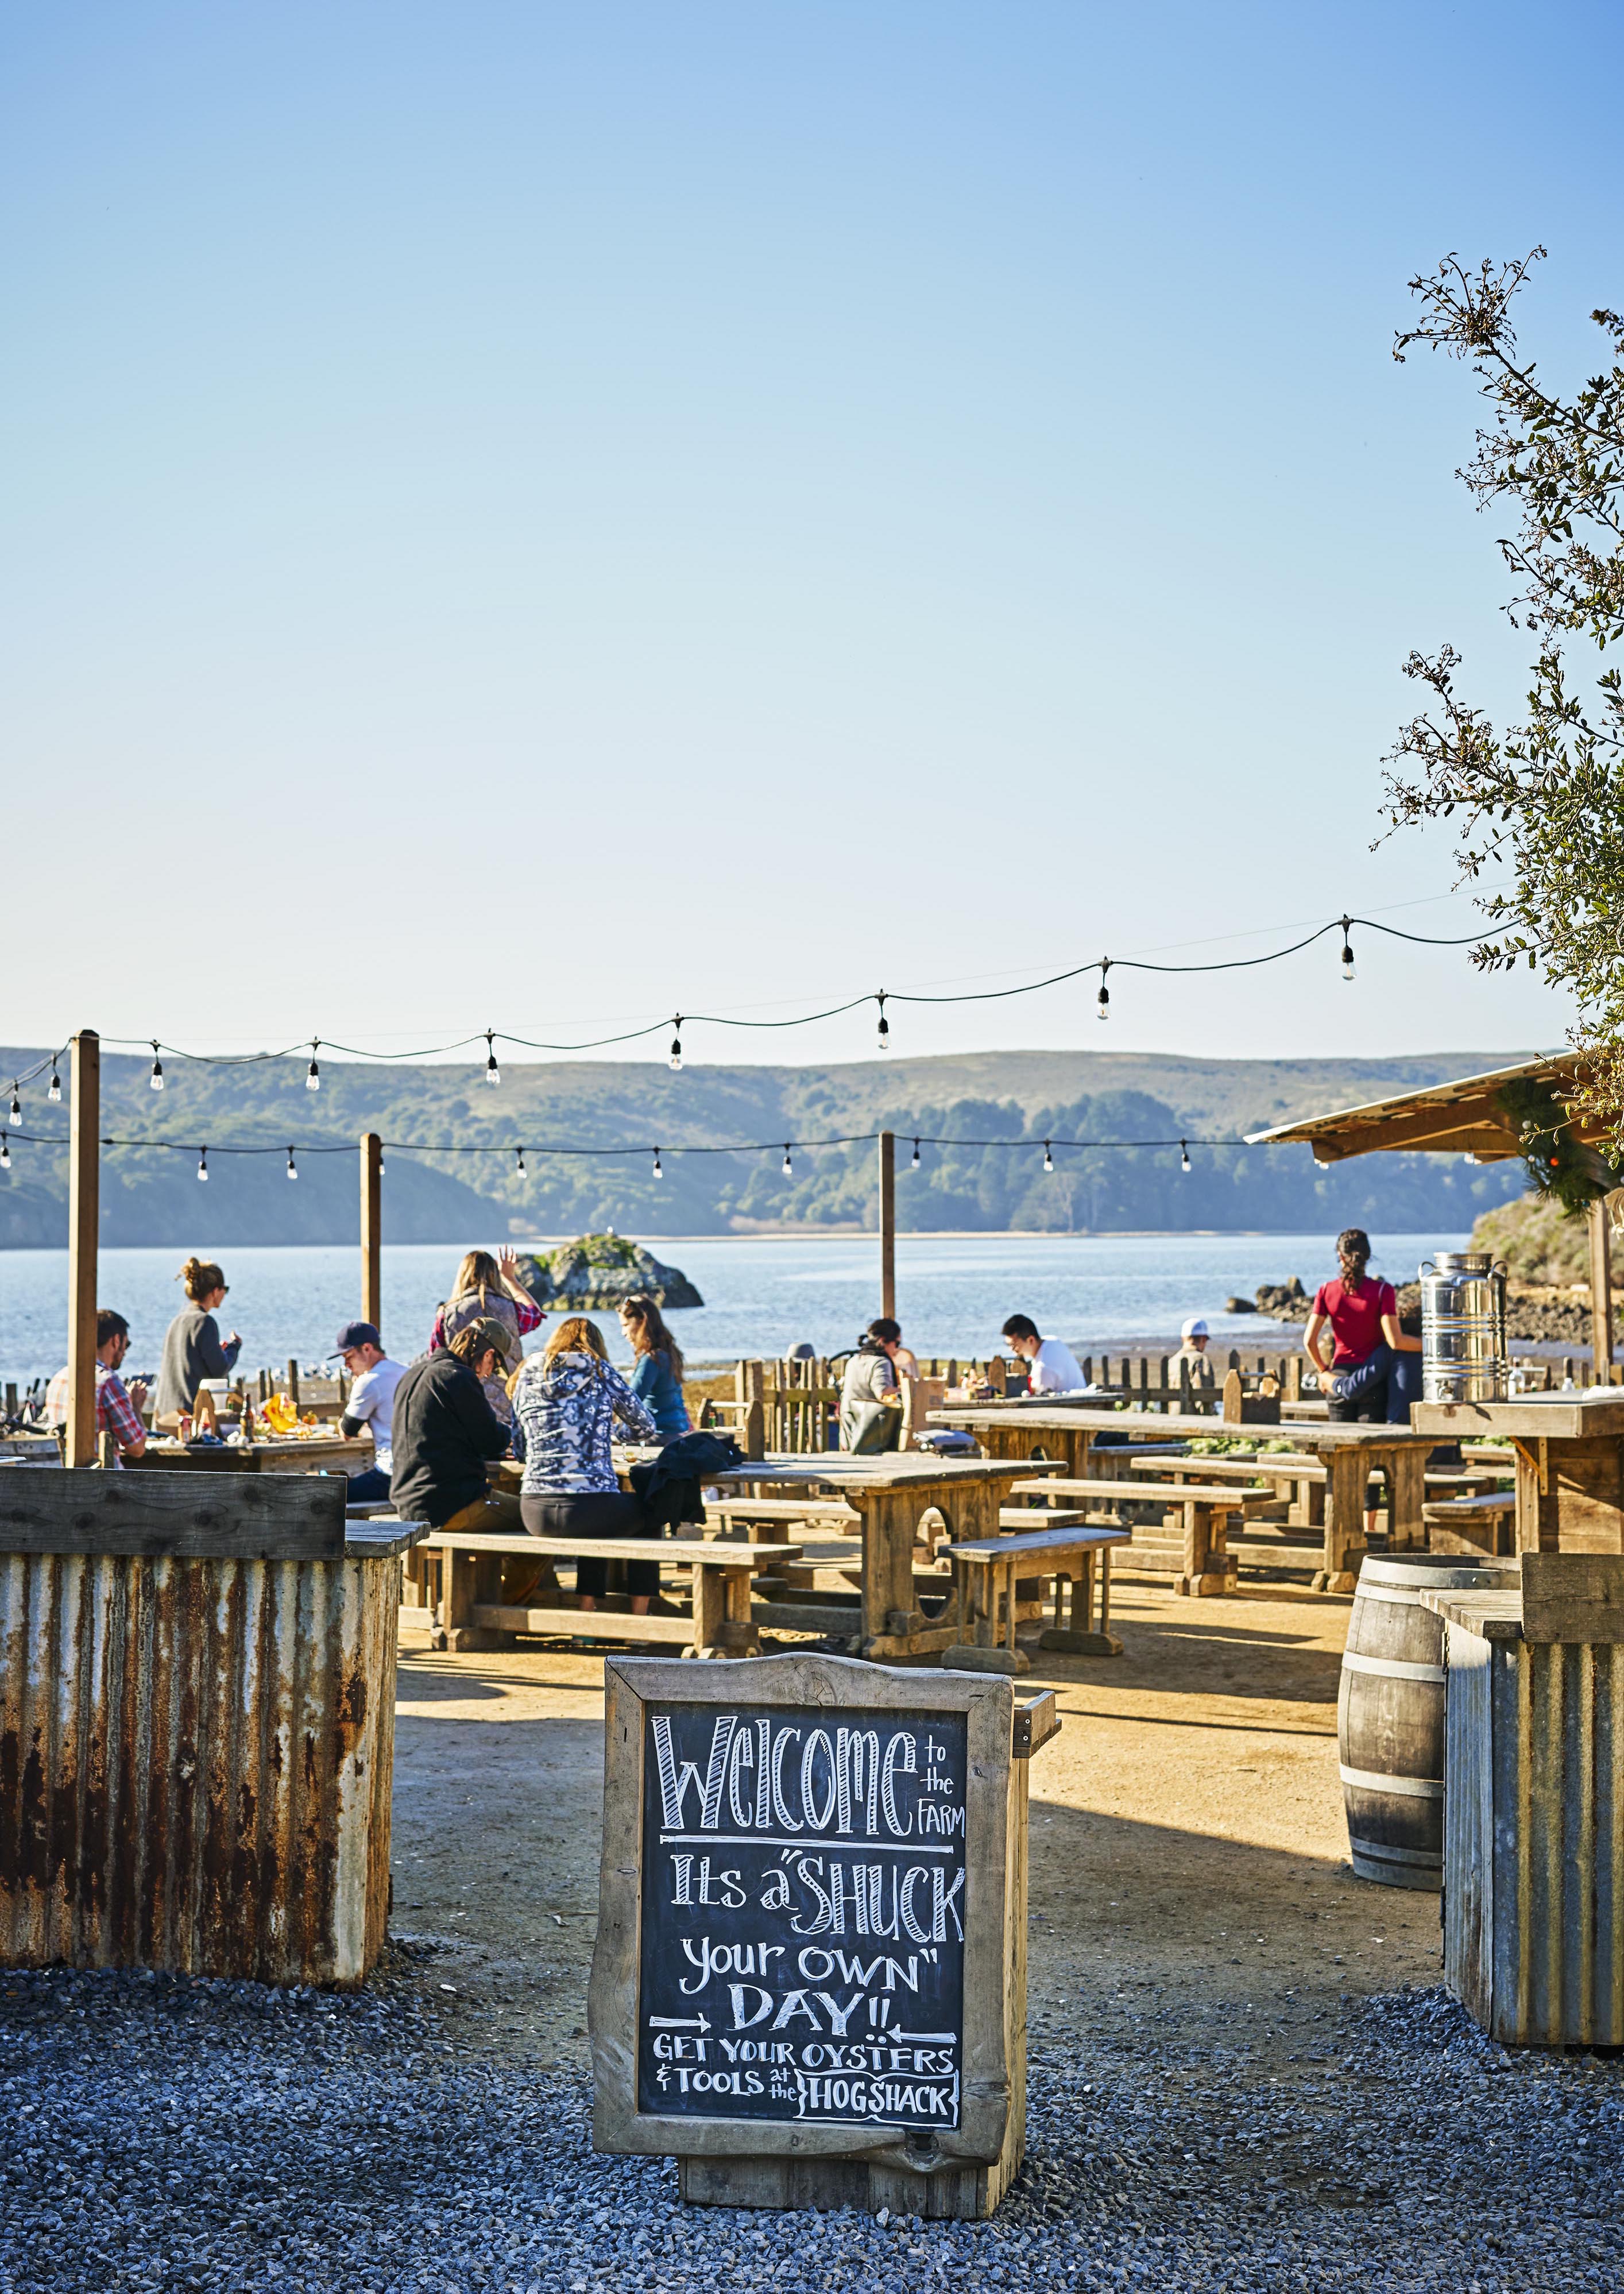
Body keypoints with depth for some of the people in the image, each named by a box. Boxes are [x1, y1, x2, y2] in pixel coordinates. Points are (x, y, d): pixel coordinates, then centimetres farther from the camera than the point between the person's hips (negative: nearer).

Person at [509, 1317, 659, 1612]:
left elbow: (521, 1447, 16)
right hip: (590, 1508, -4)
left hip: (536, 1513, 4)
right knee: (647, 1515, 28)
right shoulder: (600, 1372, 4)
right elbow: (645, 1428, 13)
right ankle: (639, 1620, 27)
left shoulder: (527, 1378, 11)